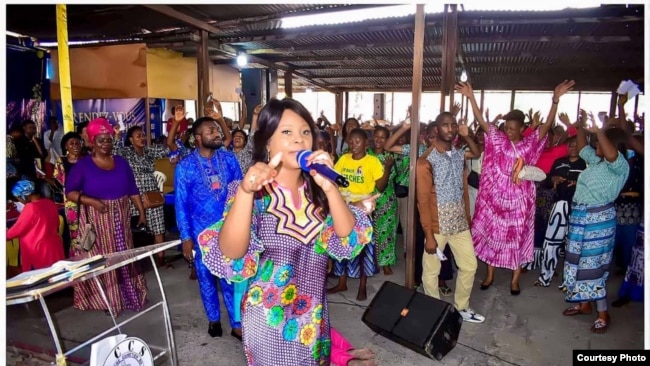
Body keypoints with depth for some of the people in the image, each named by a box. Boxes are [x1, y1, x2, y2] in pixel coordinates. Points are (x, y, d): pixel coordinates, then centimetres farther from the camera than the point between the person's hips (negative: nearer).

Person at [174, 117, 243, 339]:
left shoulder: (229, 159, -3)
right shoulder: (185, 167, -8)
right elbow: (181, 204, -5)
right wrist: (186, 238, -6)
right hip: (201, 232, 0)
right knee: (206, 277, 15)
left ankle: (237, 324, 21)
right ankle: (213, 318, 36)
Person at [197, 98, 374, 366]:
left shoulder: (316, 188, -4)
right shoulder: (254, 192, -15)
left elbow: (349, 239, -14)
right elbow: (230, 254, -27)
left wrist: (329, 186, -28)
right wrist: (245, 191, -40)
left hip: (315, 311, 4)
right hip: (270, 314, -4)